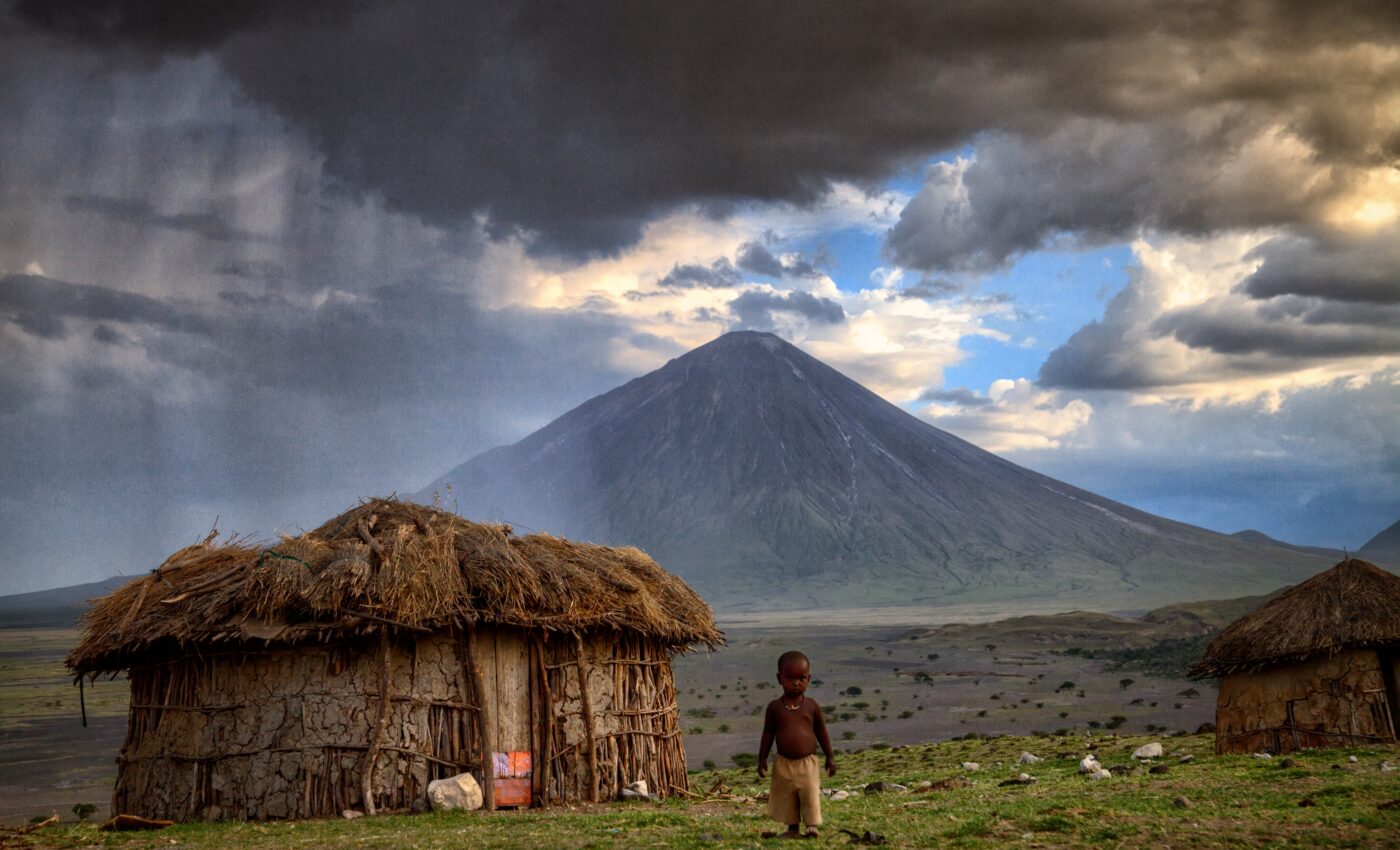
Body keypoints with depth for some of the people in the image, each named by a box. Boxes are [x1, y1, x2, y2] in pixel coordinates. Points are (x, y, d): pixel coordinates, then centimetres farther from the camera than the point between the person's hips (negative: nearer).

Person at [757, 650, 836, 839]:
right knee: (786, 797, 7)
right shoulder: (775, 707, -2)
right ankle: (793, 829, 18)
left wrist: (830, 757, 4)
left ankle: (812, 826, 1)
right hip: (784, 764, 1)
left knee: (811, 795, -7)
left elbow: (822, 732, 4)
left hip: (808, 762, -1)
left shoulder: (811, 706, -2)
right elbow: (768, 734, 3)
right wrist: (762, 759, 1)